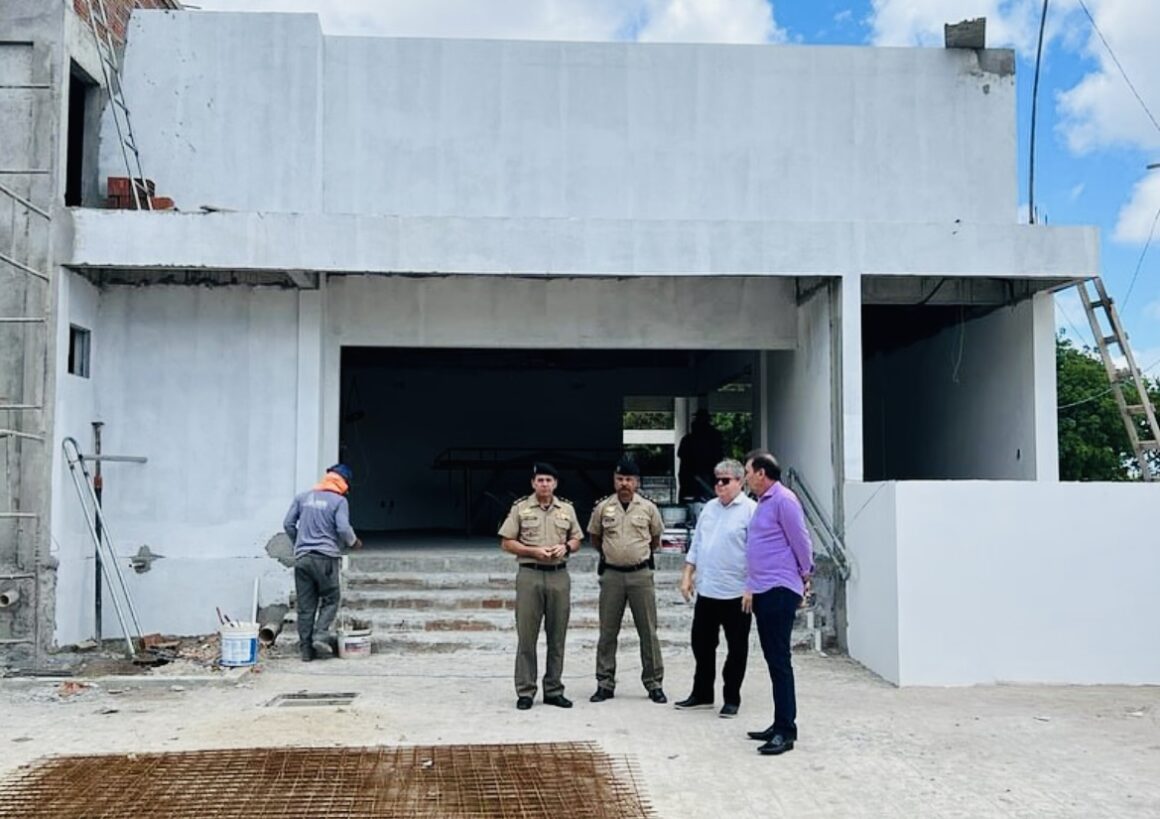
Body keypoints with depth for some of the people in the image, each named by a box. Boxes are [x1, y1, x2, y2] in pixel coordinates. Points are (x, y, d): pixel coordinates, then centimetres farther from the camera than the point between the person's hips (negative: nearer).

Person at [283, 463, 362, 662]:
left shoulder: (303, 497, 11)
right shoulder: (339, 501, -4)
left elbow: (288, 523, 11)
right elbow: (343, 528, -12)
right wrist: (354, 542, 8)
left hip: (302, 558, 4)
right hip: (326, 557, -4)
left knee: (305, 606, 7)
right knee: (330, 600, 10)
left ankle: (306, 649, 7)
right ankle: (321, 632, -10)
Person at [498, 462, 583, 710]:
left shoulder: (567, 509, 11)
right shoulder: (520, 508, 2)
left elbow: (576, 539, 17)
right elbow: (506, 543, 0)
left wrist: (566, 547, -5)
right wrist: (534, 551, -12)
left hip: (559, 575, 3)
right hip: (530, 574, -3)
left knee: (557, 637, 7)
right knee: (527, 636, -2)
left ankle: (553, 690, 16)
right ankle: (525, 692, 5)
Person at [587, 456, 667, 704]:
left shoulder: (648, 508, 1)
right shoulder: (603, 507, 2)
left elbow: (656, 539, 15)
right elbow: (595, 538, 17)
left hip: (641, 574, -1)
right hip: (611, 574, 1)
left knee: (648, 631, 3)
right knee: (607, 632, 6)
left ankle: (653, 683, 12)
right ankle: (605, 683, 15)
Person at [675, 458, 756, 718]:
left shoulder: (750, 510, -10)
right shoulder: (709, 508, 12)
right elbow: (696, 545, 17)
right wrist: (687, 576, 12)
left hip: (736, 593, -7)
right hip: (706, 590, 7)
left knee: (736, 648, 6)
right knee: (702, 644, 14)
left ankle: (731, 699, 17)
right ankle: (702, 694, 27)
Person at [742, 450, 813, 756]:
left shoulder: (784, 500, -12)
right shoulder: (762, 503, 17)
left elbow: (801, 541, -10)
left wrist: (806, 574, 3)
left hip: (780, 591, -10)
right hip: (762, 592, 10)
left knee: (779, 660, -8)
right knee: (773, 659, 12)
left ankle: (786, 730, -4)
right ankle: (780, 725, 20)